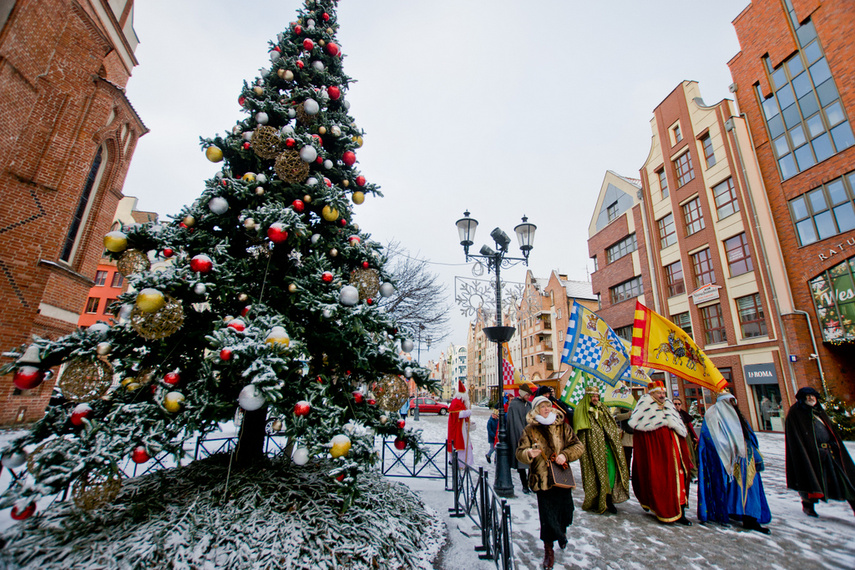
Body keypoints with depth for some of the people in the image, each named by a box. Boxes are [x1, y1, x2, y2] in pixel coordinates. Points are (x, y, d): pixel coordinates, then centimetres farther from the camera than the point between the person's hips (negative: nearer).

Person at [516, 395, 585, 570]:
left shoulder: (563, 428, 3)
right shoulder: (529, 430, -3)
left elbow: (579, 446, 2)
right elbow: (520, 452, -5)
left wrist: (566, 455, -15)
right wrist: (529, 453, -27)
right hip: (542, 479, -2)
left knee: (566, 510, 12)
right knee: (547, 516, 1)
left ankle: (562, 531, 47)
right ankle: (548, 549, 24)